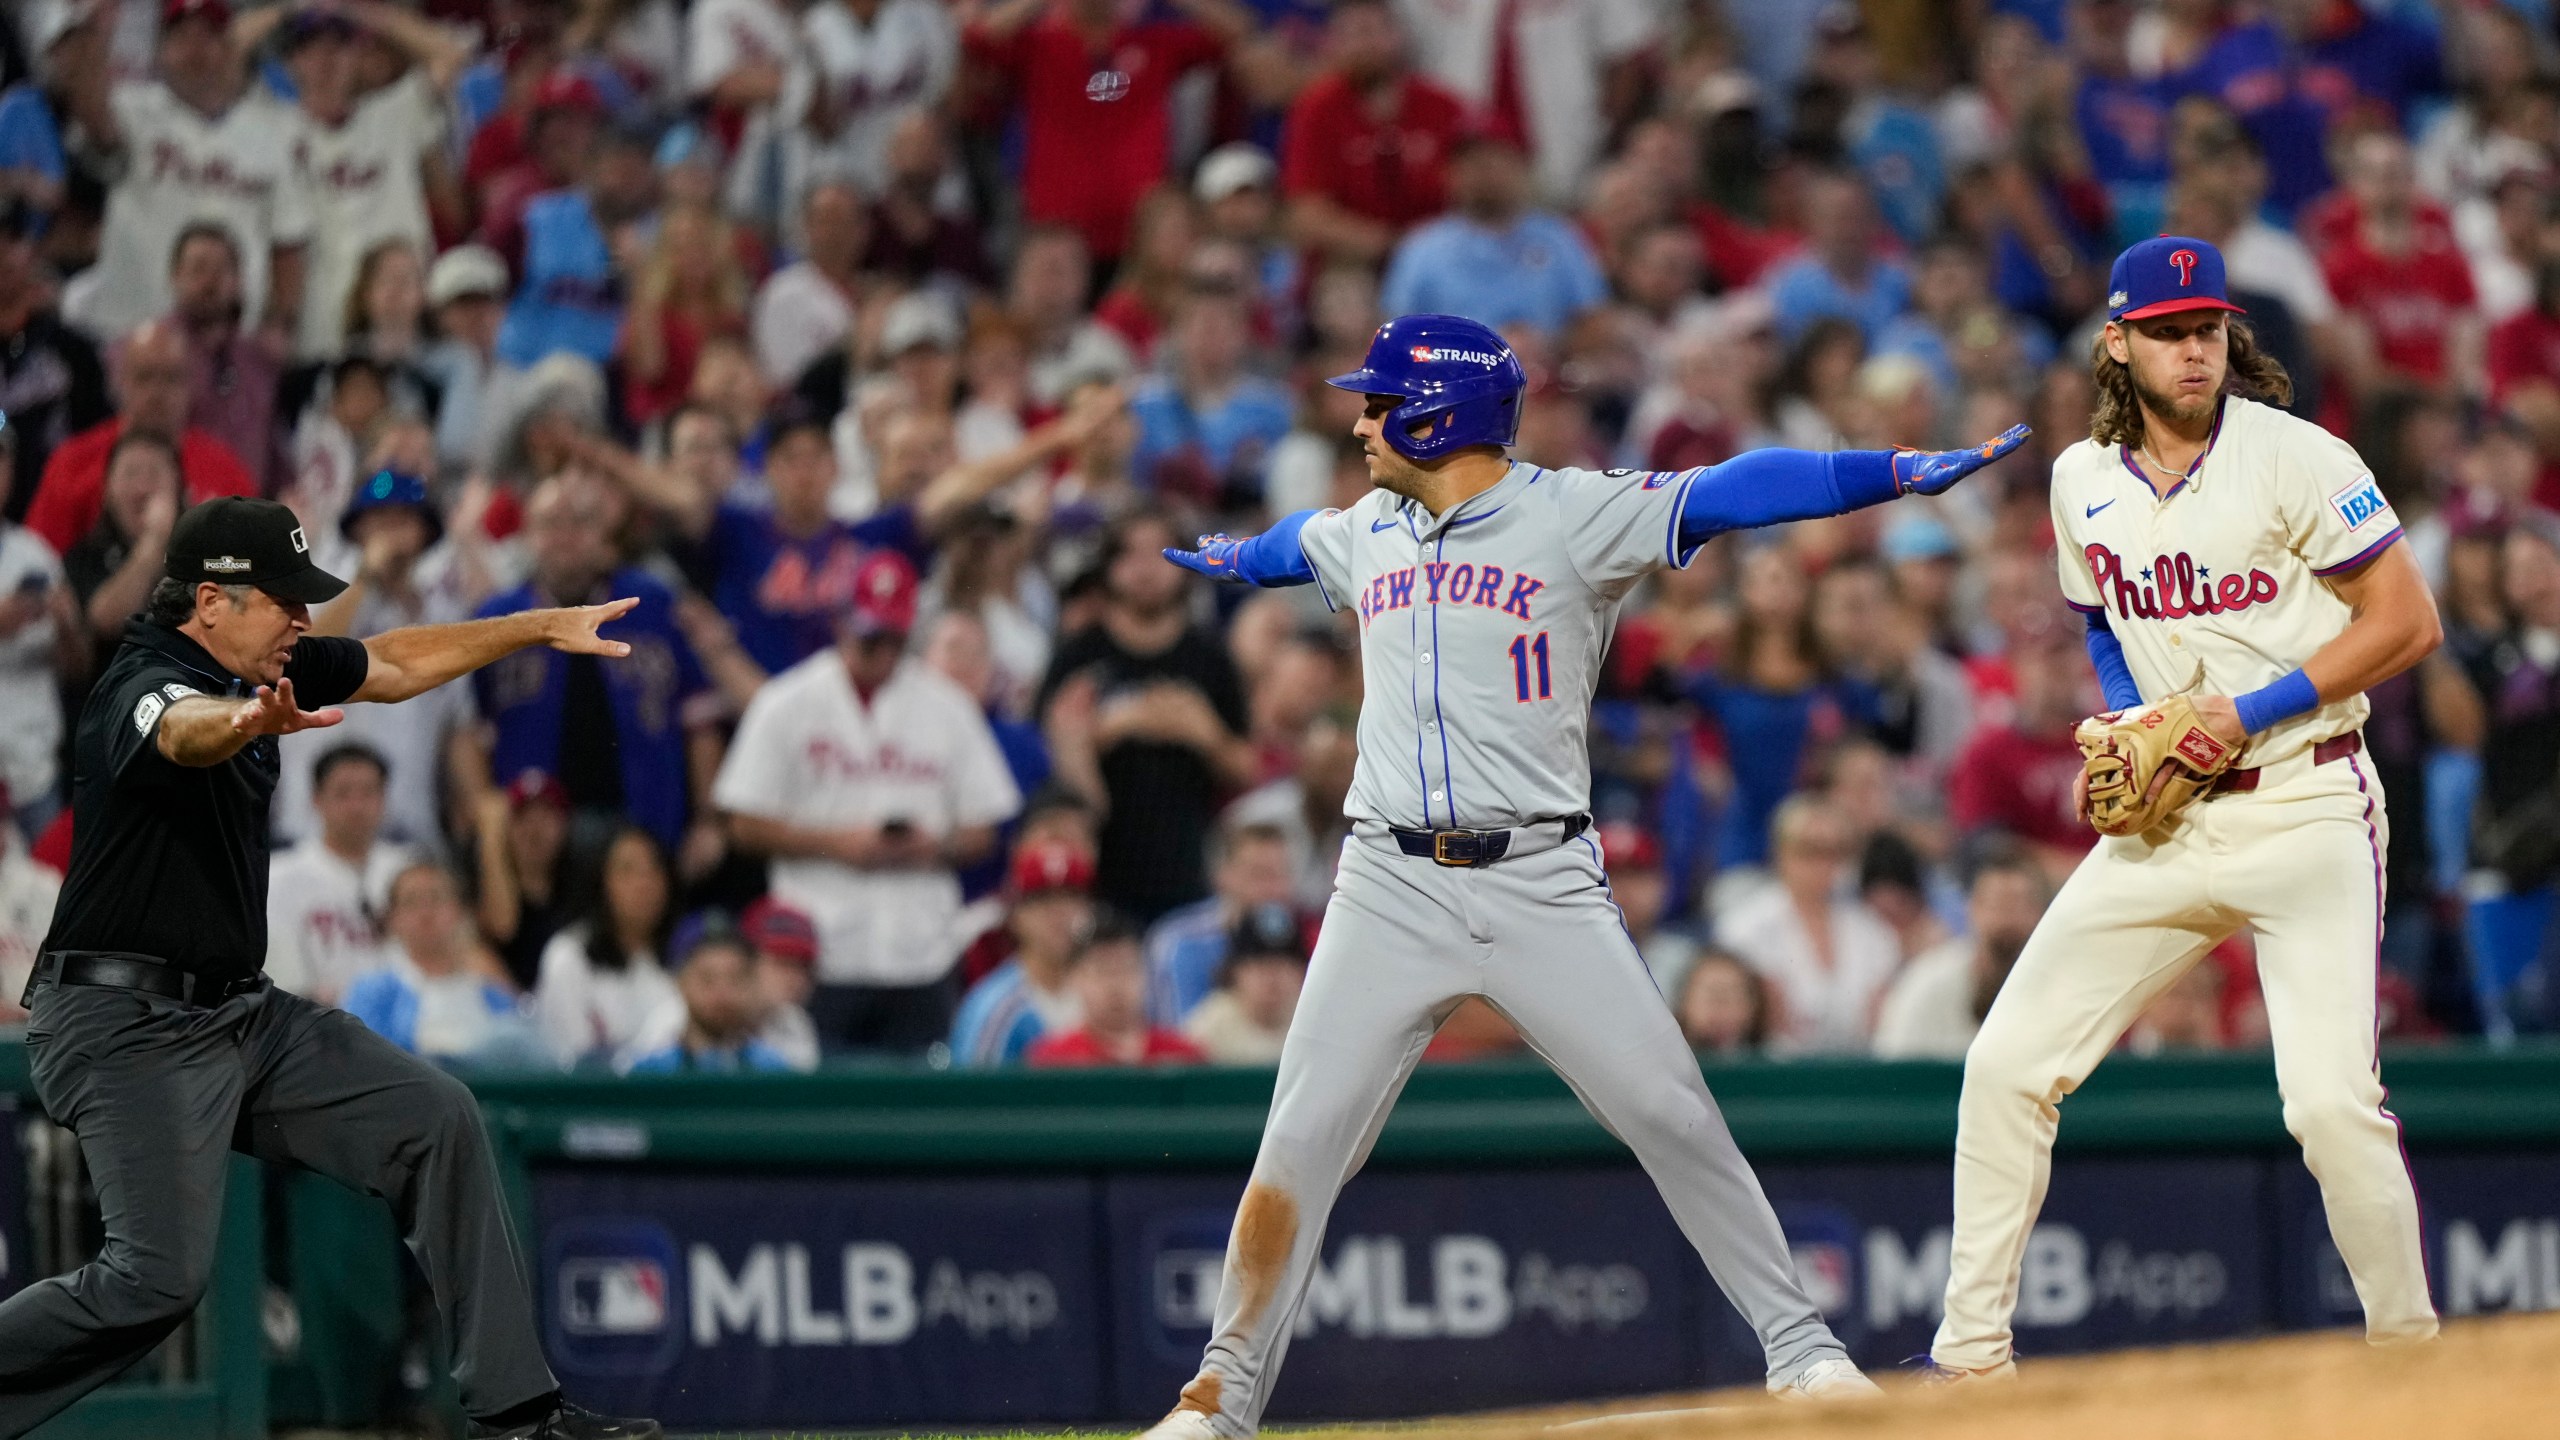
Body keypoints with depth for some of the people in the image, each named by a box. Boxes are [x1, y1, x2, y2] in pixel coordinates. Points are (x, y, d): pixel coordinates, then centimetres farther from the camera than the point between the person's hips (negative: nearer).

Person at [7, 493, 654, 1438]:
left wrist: (546, 627, 25)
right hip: (130, 1028, -9)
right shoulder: (148, 685, -20)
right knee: (160, 1279, -18)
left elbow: (399, 664, 24)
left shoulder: (264, 670, 8)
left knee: (436, 1119, 2)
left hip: (245, 1012, 9)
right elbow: (187, 731, -46)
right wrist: (249, 723, -68)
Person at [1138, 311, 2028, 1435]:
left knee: (1673, 1118, -8)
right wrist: (1225, 557, 59)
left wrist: (1907, 471, -24)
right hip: (1390, 883, 3)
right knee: (1301, 1144, -4)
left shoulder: (1576, 516, -4)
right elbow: (1289, 543, 37)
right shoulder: (1360, 535, 13)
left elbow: (1734, 494, -15)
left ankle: (1799, 1350, 3)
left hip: (1543, 887, -3)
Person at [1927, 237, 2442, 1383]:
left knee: (2332, 1099, -19)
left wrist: (2253, 712, -16)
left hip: (2304, 811, -5)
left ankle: (2407, 1347, -1)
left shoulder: (2294, 458, -9)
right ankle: (1971, 1353, 9)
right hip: (2164, 820, 5)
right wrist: (2124, 722, 5)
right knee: (2006, 1065, -1)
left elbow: (2407, 622, -9)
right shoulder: (2084, 479, 7)